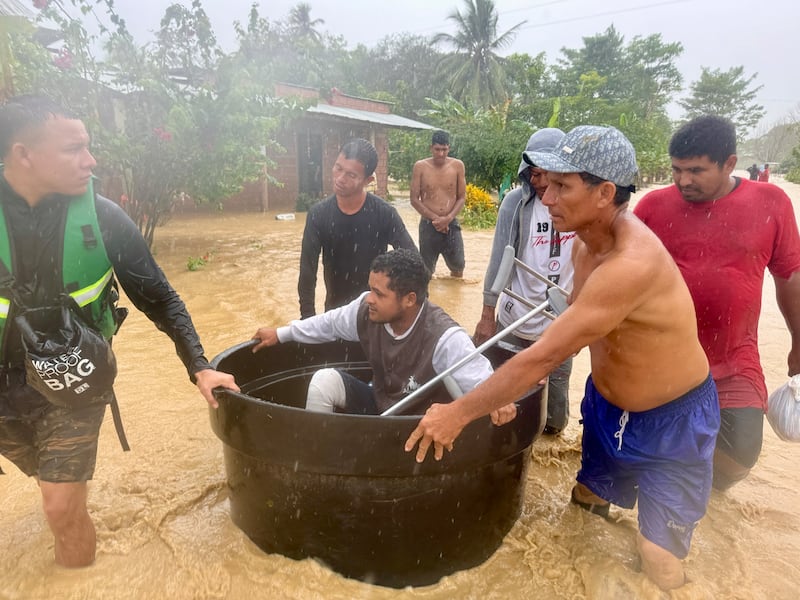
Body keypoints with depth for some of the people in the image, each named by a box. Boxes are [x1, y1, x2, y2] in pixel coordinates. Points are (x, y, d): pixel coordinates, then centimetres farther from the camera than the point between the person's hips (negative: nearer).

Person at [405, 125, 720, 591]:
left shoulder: (633, 263, -37)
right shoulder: (585, 244, -7)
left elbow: (544, 355, -37)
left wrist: (459, 413, -31)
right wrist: (514, 383, 1)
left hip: (672, 420, -7)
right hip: (606, 406, 8)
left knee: (659, 558, 1)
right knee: (584, 508, 20)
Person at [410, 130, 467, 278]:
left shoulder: (457, 165, 0)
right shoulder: (420, 167, -4)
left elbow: (462, 197, 2)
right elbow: (414, 199, -3)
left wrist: (448, 218, -13)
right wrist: (435, 218, -13)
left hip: (451, 224, 1)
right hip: (428, 224, -1)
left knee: (458, 267, 9)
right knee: (426, 270, 7)